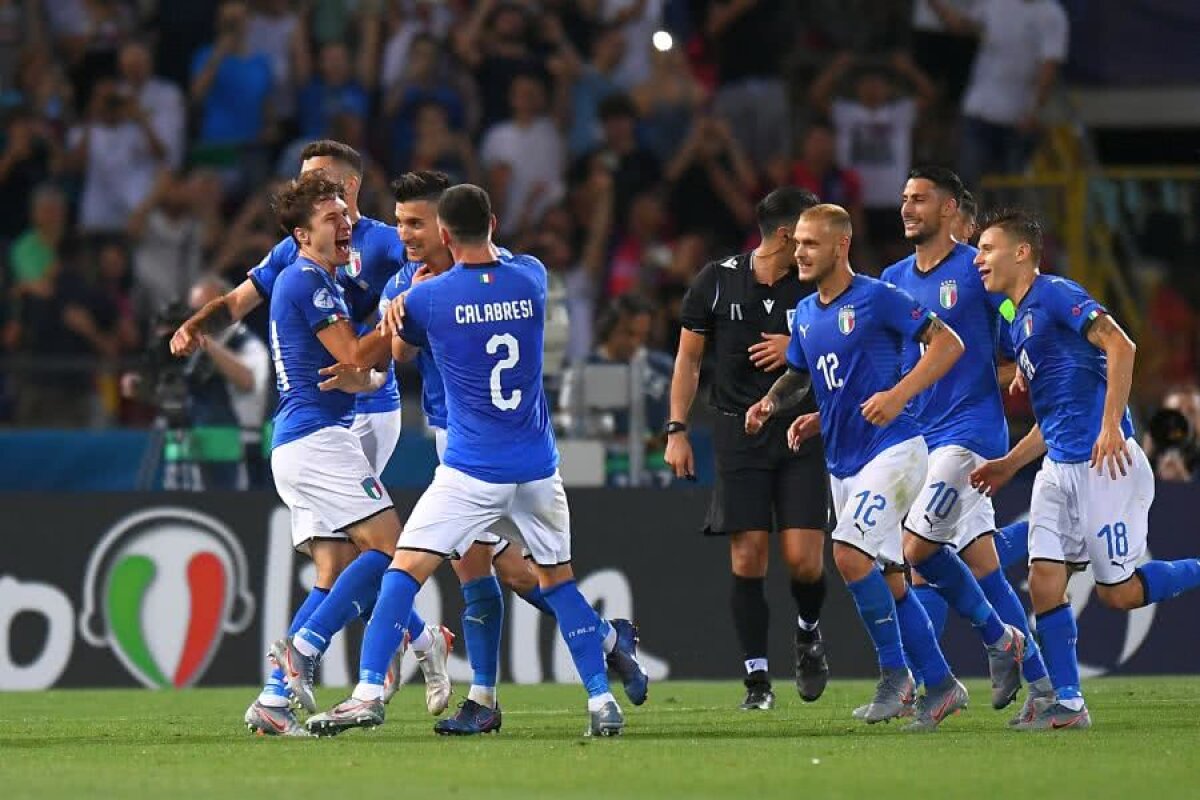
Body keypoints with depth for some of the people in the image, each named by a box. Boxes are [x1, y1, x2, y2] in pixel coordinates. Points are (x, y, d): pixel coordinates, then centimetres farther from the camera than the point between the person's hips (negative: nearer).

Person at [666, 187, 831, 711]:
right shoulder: (717, 281, 0)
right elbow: (689, 357, 9)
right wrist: (677, 430, 3)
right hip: (739, 429, 0)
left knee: (803, 558, -9)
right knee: (747, 559, -5)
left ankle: (809, 633, 23)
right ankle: (757, 680, 2)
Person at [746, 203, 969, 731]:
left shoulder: (877, 298, -11)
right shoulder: (805, 313, 11)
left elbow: (948, 344, -11)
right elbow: (798, 374, 27)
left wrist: (898, 394, -21)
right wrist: (771, 402, 5)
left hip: (891, 449, -8)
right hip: (841, 463, 8)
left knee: (850, 554, -21)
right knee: (887, 576, 8)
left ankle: (894, 673, -8)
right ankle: (939, 684, 17)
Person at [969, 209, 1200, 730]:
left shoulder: (1055, 296, -8)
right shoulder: (1019, 322, 20)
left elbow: (1120, 347, -21)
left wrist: (1112, 427, -27)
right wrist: (1009, 465, 22)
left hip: (1105, 462, -9)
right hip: (1059, 467, 9)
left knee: (1119, 592, -7)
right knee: (1044, 580, -2)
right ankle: (1066, 703, 2)